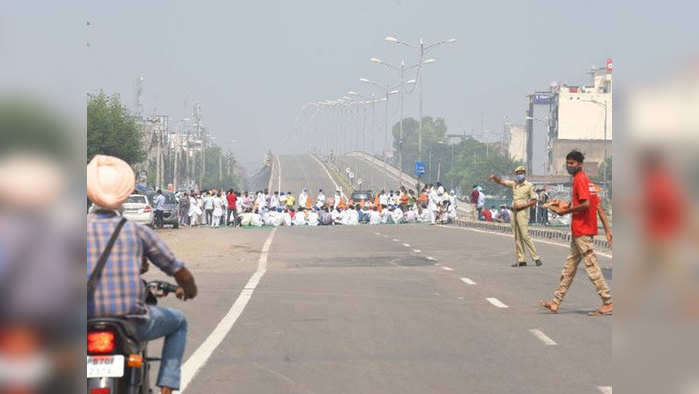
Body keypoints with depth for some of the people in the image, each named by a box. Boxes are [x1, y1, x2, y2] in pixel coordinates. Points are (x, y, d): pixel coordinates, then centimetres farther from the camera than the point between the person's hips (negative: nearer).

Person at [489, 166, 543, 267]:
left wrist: (522, 205, -16)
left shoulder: (529, 186, -3)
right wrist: (494, 177, -5)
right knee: (517, 237, 4)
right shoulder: (514, 184, 13)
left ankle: (536, 258, -10)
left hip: (522, 212, -6)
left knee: (525, 235, -14)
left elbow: (534, 201, -5)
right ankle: (521, 260, 6)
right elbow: (500, 182, 16)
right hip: (514, 213, 6)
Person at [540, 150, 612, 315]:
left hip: (582, 231, -11)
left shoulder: (579, 179, -13)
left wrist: (566, 211, -14)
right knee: (569, 266, 12)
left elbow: (586, 204, -24)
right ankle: (555, 303, 17)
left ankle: (607, 304, -4)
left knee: (591, 266, -7)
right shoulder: (586, 179, 16)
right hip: (579, 231, 11)